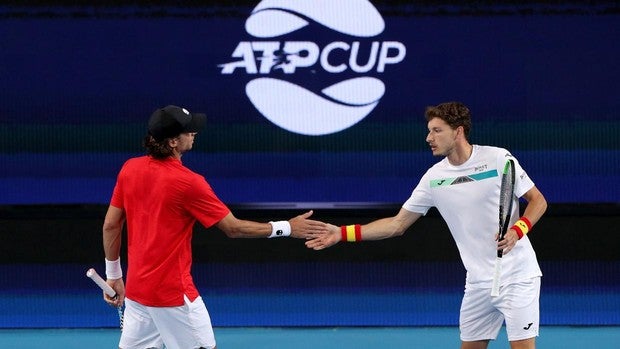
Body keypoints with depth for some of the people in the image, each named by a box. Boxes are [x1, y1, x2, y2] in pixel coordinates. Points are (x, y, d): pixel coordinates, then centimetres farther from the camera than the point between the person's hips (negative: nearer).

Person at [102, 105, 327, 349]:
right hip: (173, 292, -7)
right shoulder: (188, 182, -16)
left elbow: (110, 225, 8)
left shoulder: (130, 169, 1)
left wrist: (113, 275, 18)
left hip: (136, 287, 7)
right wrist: (286, 228, -2)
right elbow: (233, 228, -10)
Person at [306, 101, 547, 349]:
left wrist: (517, 231, -21)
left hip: (516, 276, -5)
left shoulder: (498, 158, -9)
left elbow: (538, 201, -2)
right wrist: (343, 233, 2)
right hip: (478, 283, 5)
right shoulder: (434, 178, 4)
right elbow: (398, 224, 9)